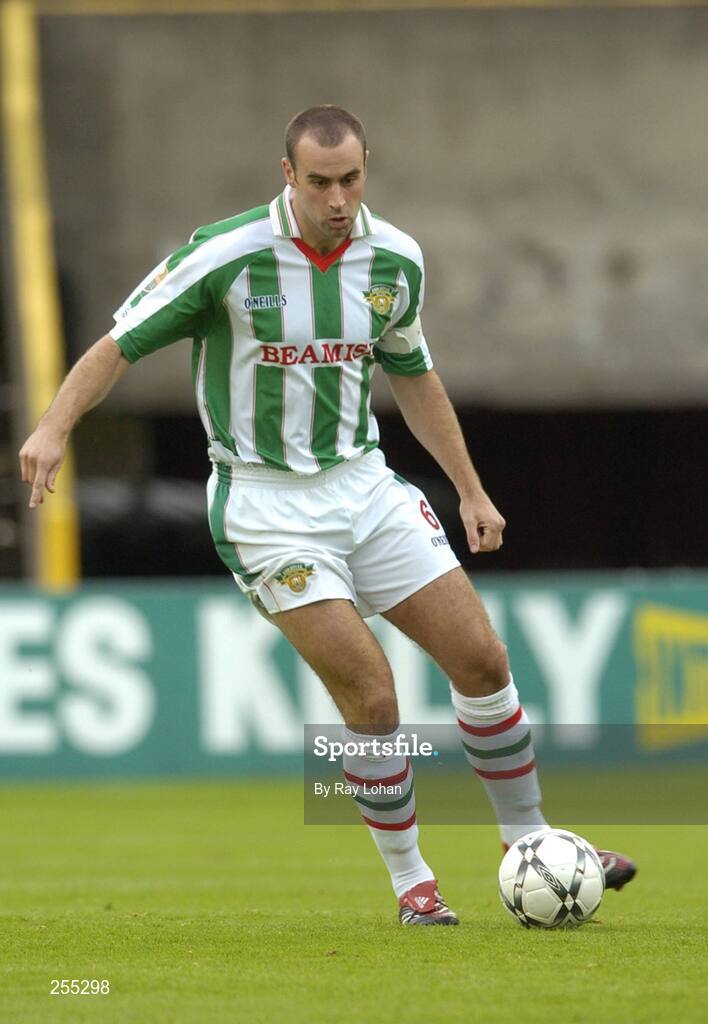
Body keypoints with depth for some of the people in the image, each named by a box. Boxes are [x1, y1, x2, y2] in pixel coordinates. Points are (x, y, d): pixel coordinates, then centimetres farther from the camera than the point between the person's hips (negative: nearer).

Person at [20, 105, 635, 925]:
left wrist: (470, 489, 17)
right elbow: (124, 341, -11)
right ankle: (409, 881, 6)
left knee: (481, 659, 2)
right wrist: (55, 426, -26)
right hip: (266, 505, -5)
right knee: (370, 695, -12)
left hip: (363, 482, 5)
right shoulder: (227, 255, -16)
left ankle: (529, 842, 19)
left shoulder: (395, 259, 0)